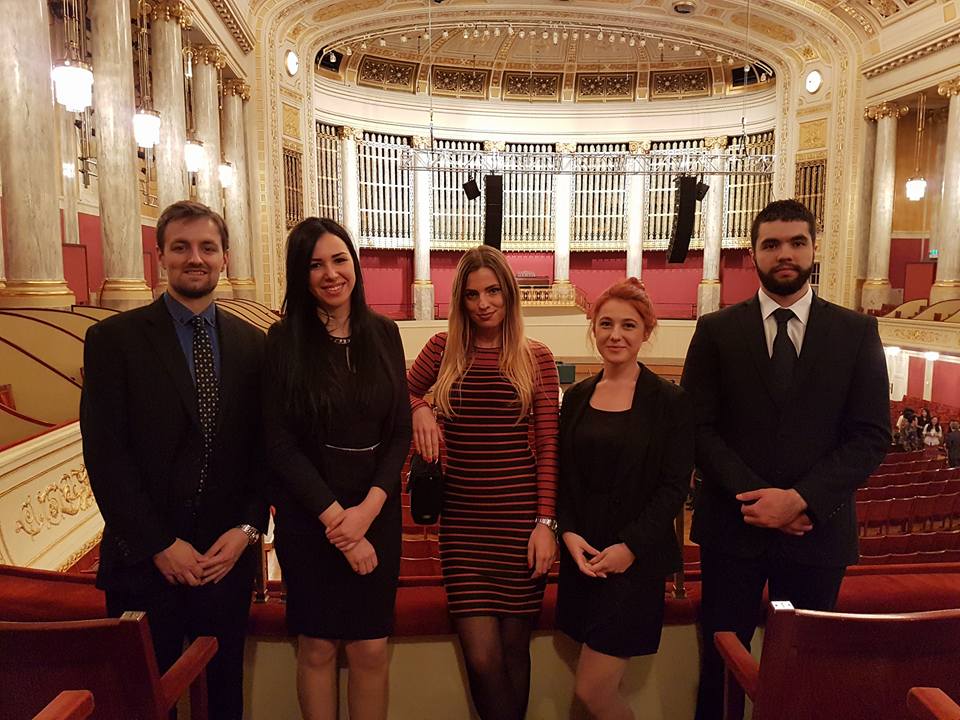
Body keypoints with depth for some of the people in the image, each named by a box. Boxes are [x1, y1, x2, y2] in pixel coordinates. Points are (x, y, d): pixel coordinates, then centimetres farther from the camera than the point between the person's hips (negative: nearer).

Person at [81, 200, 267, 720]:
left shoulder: (252, 344, 4)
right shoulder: (114, 339, -5)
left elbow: (264, 447, 4)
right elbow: (105, 454, -9)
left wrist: (247, 528, -7)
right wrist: (159, 545, -12)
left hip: (229, 556, 3)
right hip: (145, 560, -2)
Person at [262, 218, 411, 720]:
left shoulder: (384, 333, 1)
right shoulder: (284, 340, -6)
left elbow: (400, 431, 1)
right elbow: (280, 443, -8)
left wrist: (368, 508, -11)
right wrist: (335, 517, -13)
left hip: (376, 511, 2)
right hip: (309, 515, -2)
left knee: (370, 648, 9)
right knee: (317, 645, 11)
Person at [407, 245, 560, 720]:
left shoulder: (536, 358, 1)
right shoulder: (444, 348, 3)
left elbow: (548, 448, 0)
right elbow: (402, 393, 17)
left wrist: (546, 522, -6)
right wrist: (418, 409, -5)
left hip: (521, 517, 0)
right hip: (463, 519, 1)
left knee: (513, 647, 11)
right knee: (481, 656, 0)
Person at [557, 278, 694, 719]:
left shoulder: (669, 402, -6)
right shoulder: (577, 397, 7)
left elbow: (675, 487, -8)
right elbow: (562, 475, 8)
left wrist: (631, 546, -15)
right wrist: (568, 533, -6)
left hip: (636, 559, -4)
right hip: (581, 556, 5)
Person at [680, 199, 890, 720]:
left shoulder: (856, 332, 3)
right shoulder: (716, 331, 1)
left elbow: (871, 436, -2)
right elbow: (699, 427, -4)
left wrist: (801, 499, -13)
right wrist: (755, 495, -14)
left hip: (817, 528, 1)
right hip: (733, 525, 0)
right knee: (723, 661, 9)